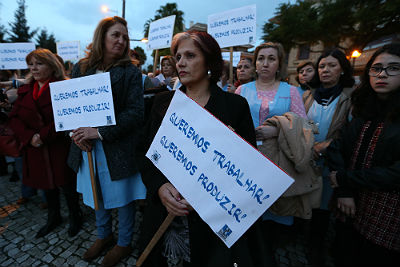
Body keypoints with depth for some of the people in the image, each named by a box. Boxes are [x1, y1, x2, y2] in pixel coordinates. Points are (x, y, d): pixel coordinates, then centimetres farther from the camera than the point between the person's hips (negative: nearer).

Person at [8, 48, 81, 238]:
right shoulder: (24, 90, 11)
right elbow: (14, 118, 5)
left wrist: (44, 135, -21)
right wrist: (29, 137, -12)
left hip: (59, 148, -6)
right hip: (35, 149, 6)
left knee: (66, 184, 6)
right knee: (47, 185, 19)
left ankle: (75, 217, 30)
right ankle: (53, 218, 40)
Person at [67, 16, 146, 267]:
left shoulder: (131, 72, -7)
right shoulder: (81, 68, 7)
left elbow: (136, 112, -15)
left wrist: (100, 132, -20)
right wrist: (76, 132, -8)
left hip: (118, 147, -4)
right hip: (87, 146, 5)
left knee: (123, 197, 11)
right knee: (97, 193, 21)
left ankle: (124, 243, 37)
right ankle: (104, 235, 48)